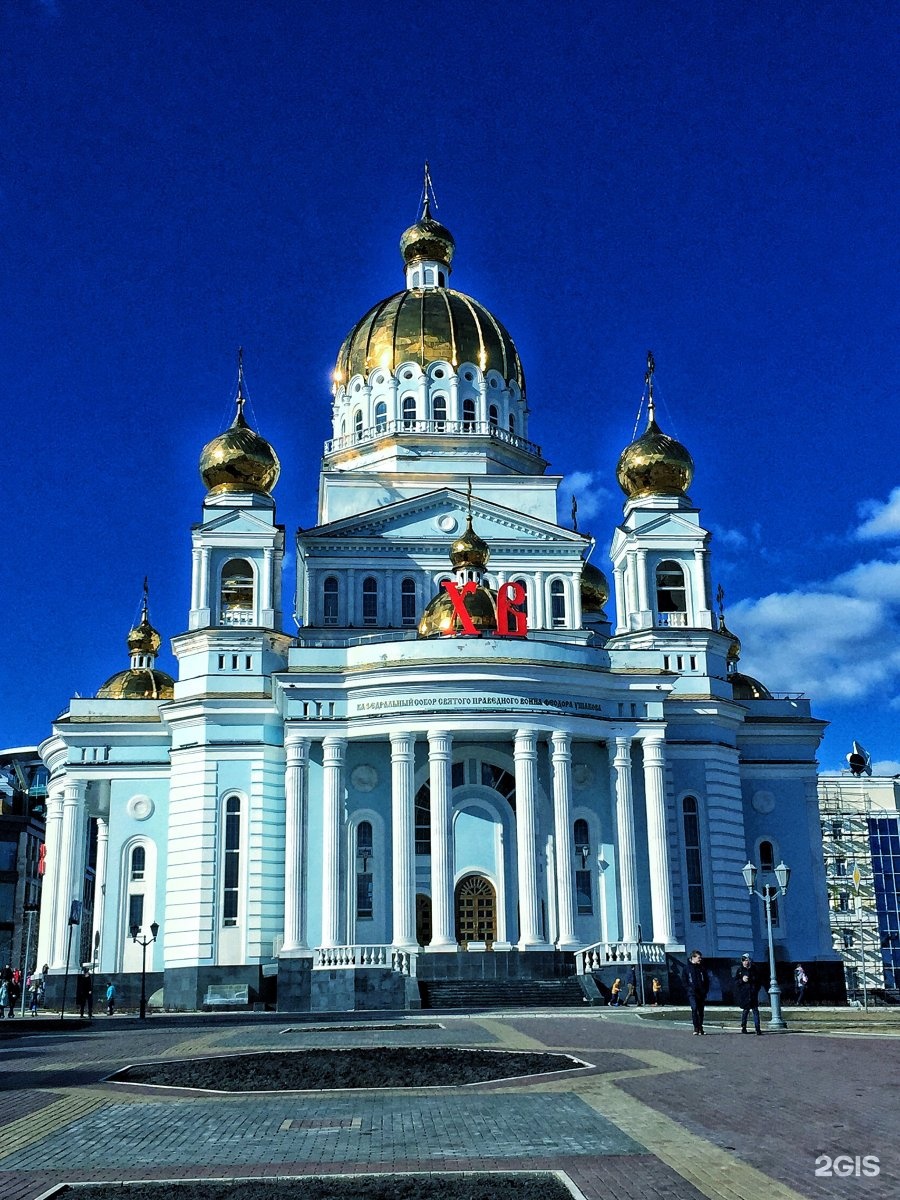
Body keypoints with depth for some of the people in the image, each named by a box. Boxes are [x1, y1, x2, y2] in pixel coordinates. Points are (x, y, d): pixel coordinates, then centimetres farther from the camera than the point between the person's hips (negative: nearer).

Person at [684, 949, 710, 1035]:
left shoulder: (702, 968, 11)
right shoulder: (687, 968, 3)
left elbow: (707, 981, 14)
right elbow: (685, 981, 4)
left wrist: (705, 991, 2)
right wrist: (689, 990, -8)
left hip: (701, 993, 4)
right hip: (692, 993, -4)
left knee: (701, 1011, 7)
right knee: (694, 1008, -18)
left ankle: (700, 1028, 16)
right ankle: (696, 1028, -16)